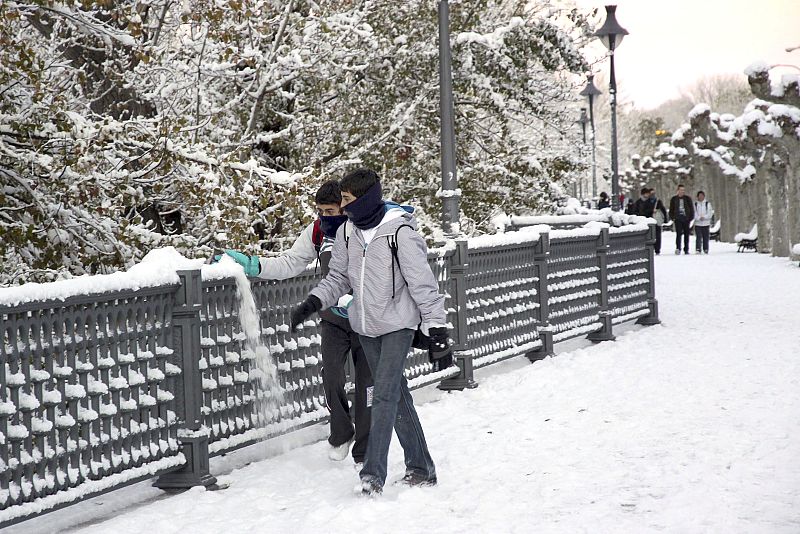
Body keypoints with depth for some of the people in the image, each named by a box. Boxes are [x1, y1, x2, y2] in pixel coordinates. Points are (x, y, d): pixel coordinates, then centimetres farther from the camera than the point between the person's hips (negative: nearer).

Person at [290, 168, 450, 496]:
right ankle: (421, 468, 19)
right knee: (398, 397, 11)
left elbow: (423, 285, -13)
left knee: (384, 396, -13)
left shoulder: (400, 232, -15)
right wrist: (312, 303, -5)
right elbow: (337, 278, 13)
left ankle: (373, 474, -13)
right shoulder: (347, 233, 4)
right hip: (365, 327, 6)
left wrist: (437, 333, -13)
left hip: (397, 325, -6)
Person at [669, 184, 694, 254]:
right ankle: (678, 248, -20)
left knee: (686, 234, 6)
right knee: (678, 234, -13)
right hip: (678, 219, -2)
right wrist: (672, 217, 0)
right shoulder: (674, 199, 8)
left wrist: (691, 217, -1)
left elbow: (691, 209, 9)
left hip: (686, 219, 2)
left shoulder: (687, 199, 8)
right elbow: (671, 209, 12)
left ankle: (686, 249, 12)